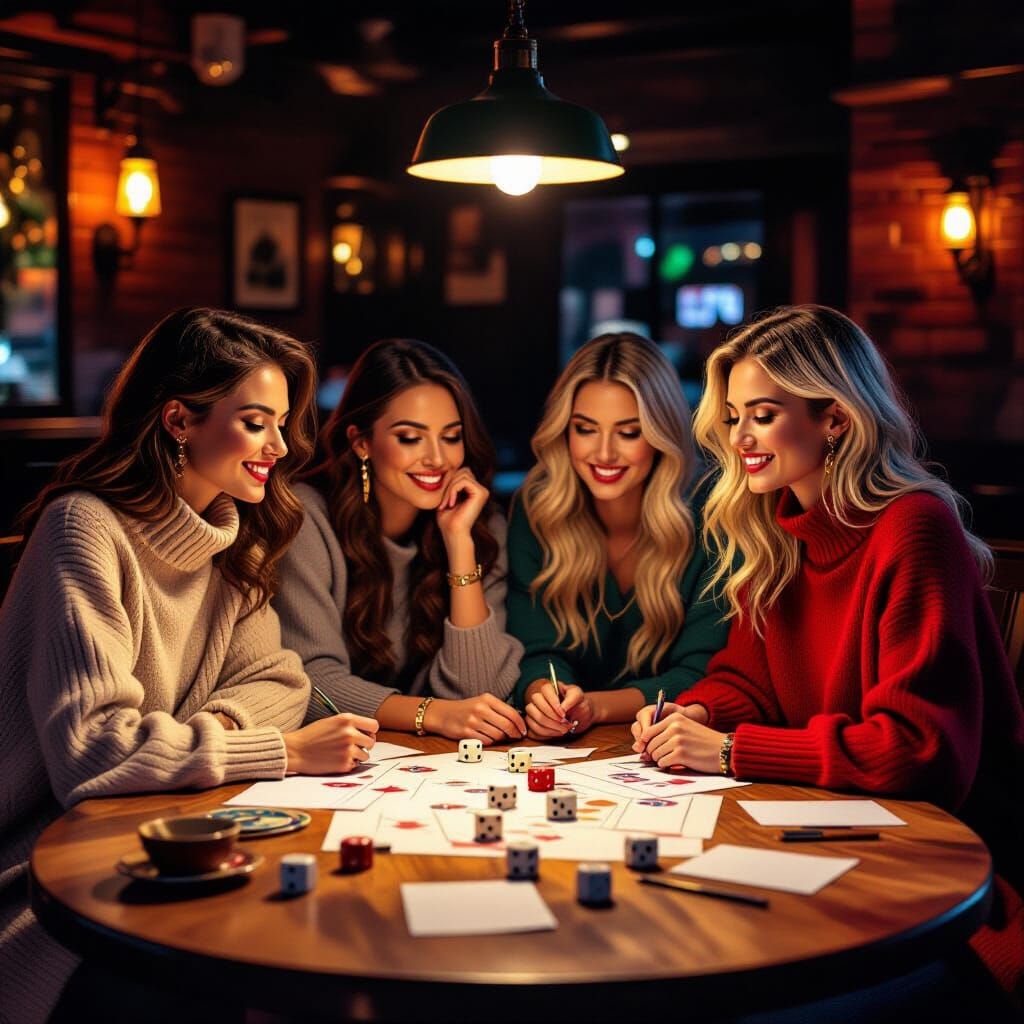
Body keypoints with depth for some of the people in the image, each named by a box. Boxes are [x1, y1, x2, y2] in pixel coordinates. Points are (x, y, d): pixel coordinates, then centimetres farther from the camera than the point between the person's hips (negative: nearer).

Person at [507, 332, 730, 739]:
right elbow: (540, 652, -6)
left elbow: (700, 674, -13)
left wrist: (594, 706, -29)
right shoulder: (536, 510, -4)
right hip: (569, 751, 2)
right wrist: (544, 695, -29)